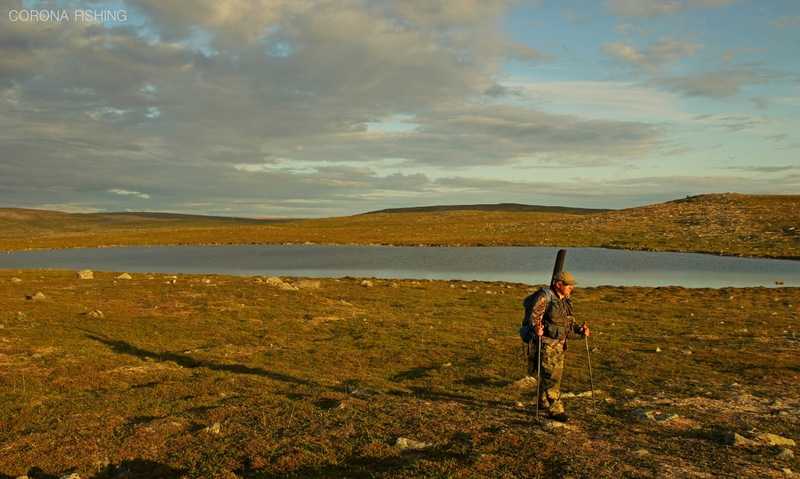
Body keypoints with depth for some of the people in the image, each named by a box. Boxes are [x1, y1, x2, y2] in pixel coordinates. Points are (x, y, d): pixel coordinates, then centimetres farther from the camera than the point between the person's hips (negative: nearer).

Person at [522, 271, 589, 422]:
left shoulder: (566, 301, 12)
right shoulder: (544, 297, -15)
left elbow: (569, 322, 19)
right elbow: (532, 314, -24)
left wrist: (580, 329, 1)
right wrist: (536, 328, -42)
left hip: (559, 344, 9)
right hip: (546, 343, -9)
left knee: (555, 375, 18)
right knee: (551, 376, -10)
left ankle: (544, 402, 35)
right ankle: (554, 409, -7)